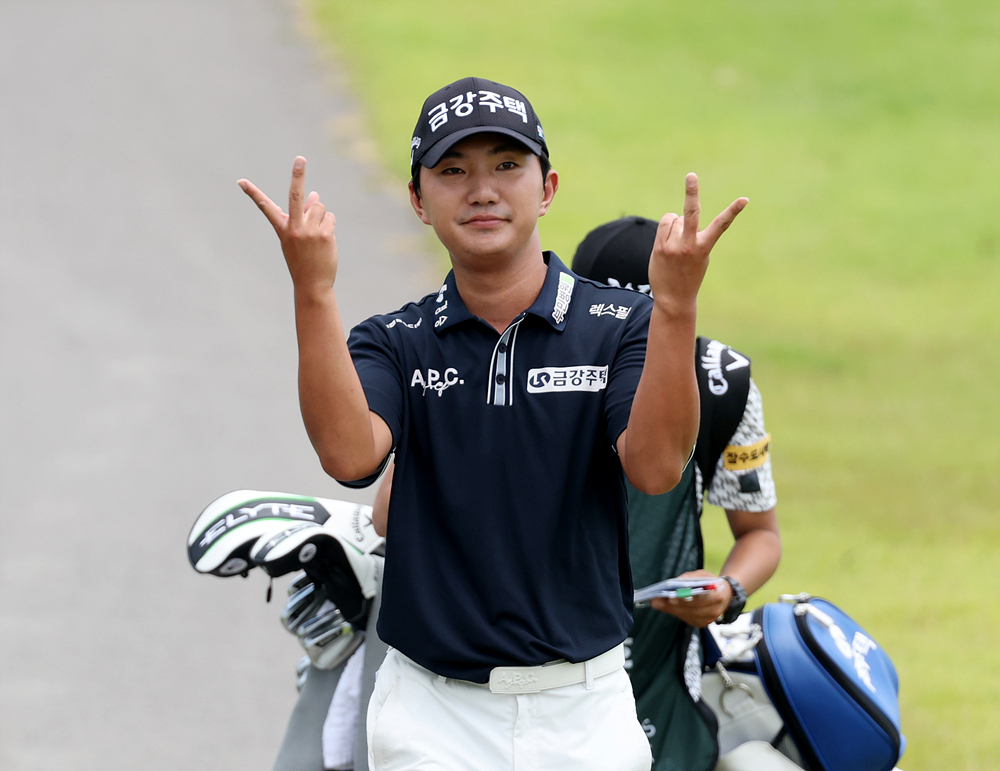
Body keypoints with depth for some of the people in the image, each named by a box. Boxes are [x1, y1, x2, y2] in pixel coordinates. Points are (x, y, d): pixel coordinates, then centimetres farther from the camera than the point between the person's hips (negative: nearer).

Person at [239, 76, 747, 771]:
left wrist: (675, 306, -30)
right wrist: (314, 291, -26)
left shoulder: (621, 327, 1)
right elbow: (350, 453, -17)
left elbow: (656, 467, -17)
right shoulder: (393, 344, 4)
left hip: (584, 714, 0)